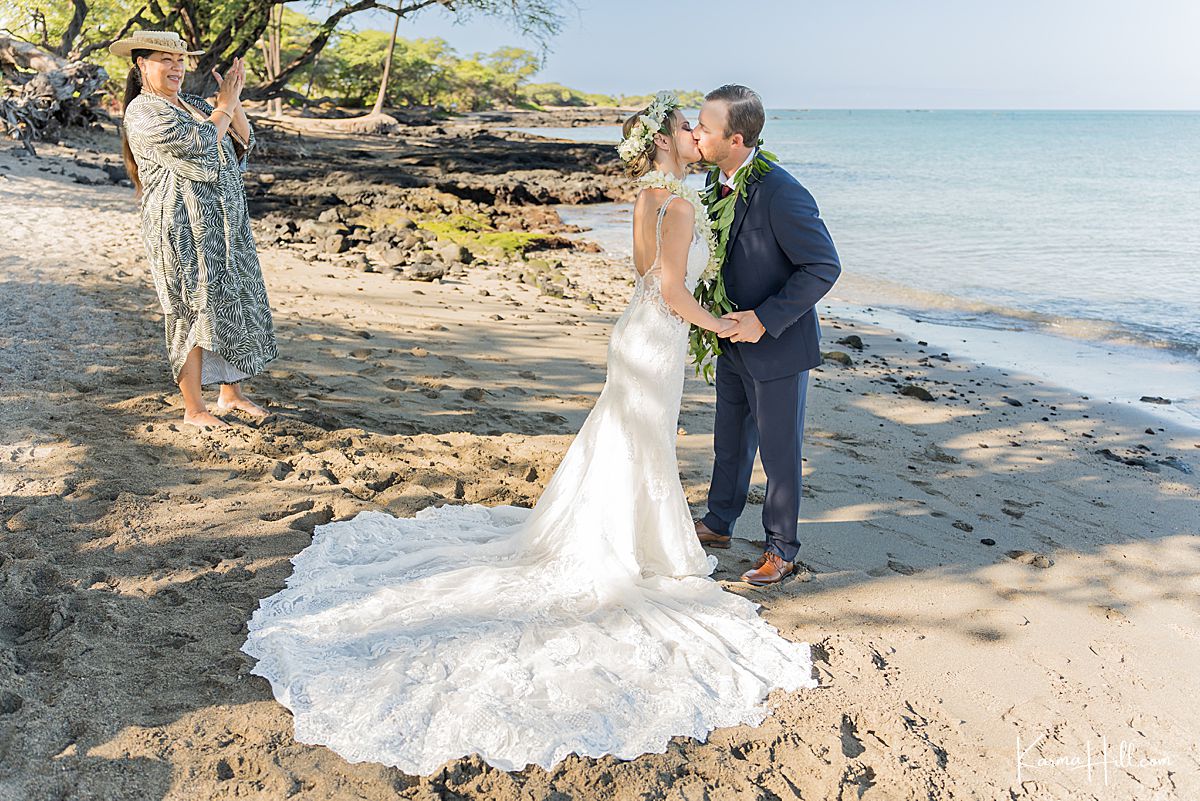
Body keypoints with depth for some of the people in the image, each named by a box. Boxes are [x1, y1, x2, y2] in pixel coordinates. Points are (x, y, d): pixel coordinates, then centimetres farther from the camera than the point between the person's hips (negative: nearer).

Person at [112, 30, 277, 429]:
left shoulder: (192, 104, 17)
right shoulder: (143, 112, -9)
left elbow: (243, 142, 12)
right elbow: (199, 146, -20)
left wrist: (234, 100, -2)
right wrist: (226, 104, -9)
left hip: (223, 224, 8)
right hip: (182, 228, -8)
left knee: (232, 304, 11)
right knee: (194, 311, -4)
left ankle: (231, 392, 25)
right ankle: (193, 409, 7)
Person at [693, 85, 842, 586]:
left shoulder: (780, 193, -26)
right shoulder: (720, 181, 0)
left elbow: (824, 267, -23)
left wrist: (765, 319, -25)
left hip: (778, 345, -8)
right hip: (736, 342, 8)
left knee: (779, 451, 8)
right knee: (730, 441, 22)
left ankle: (781, 550, 26)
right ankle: (718, 525, 41)